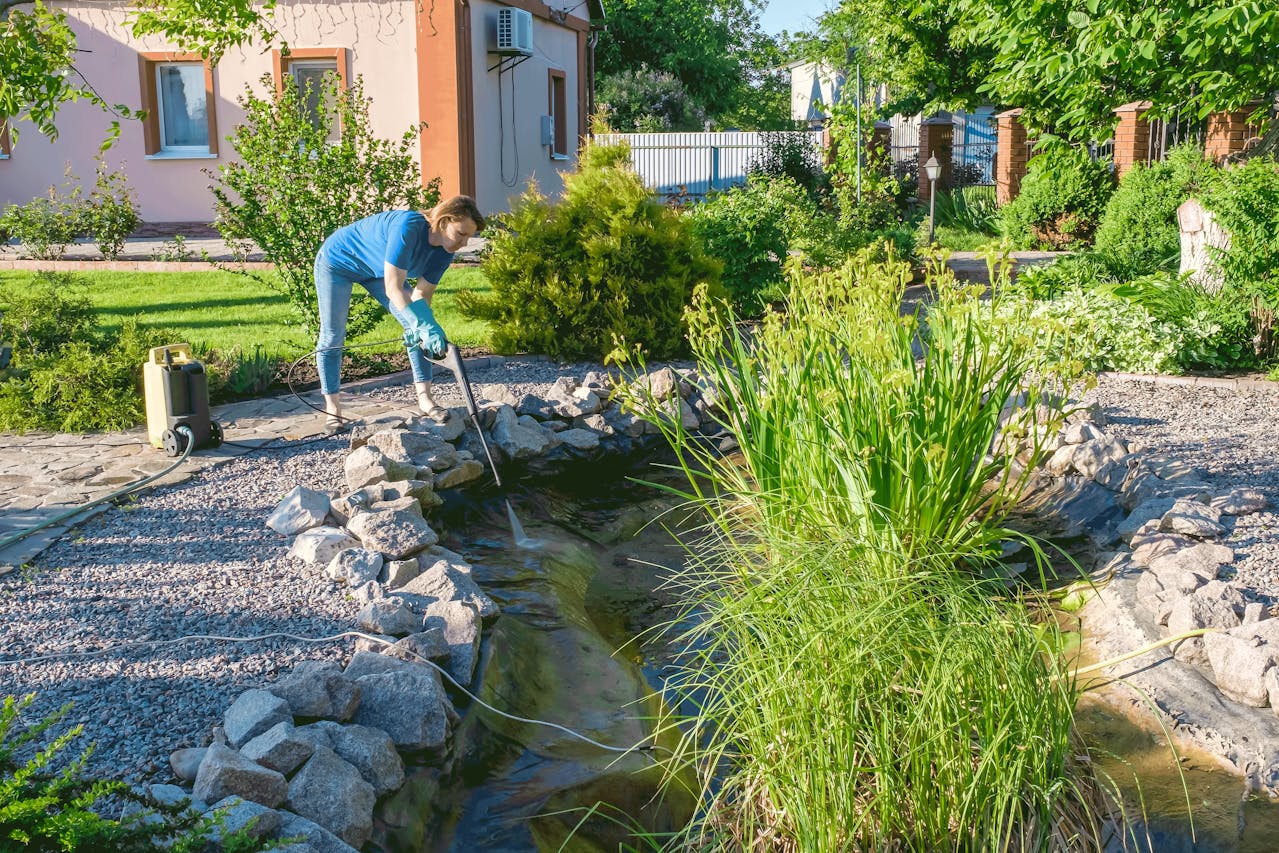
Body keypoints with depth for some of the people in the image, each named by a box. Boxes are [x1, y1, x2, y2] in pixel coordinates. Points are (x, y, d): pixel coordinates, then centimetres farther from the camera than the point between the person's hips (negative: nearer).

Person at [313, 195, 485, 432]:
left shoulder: (444, 252, -18)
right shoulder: (409, 227, -41)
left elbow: (422, 295, -15)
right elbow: (393, 289, -44)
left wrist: (423, 328, -33)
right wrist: (423, 326, -52)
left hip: (376, 269, 7)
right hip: (337, 261, -6)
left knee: (417, 328, -6)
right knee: (332, 337, -4)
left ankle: (425, 399, -2)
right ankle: (332, 408, 9)